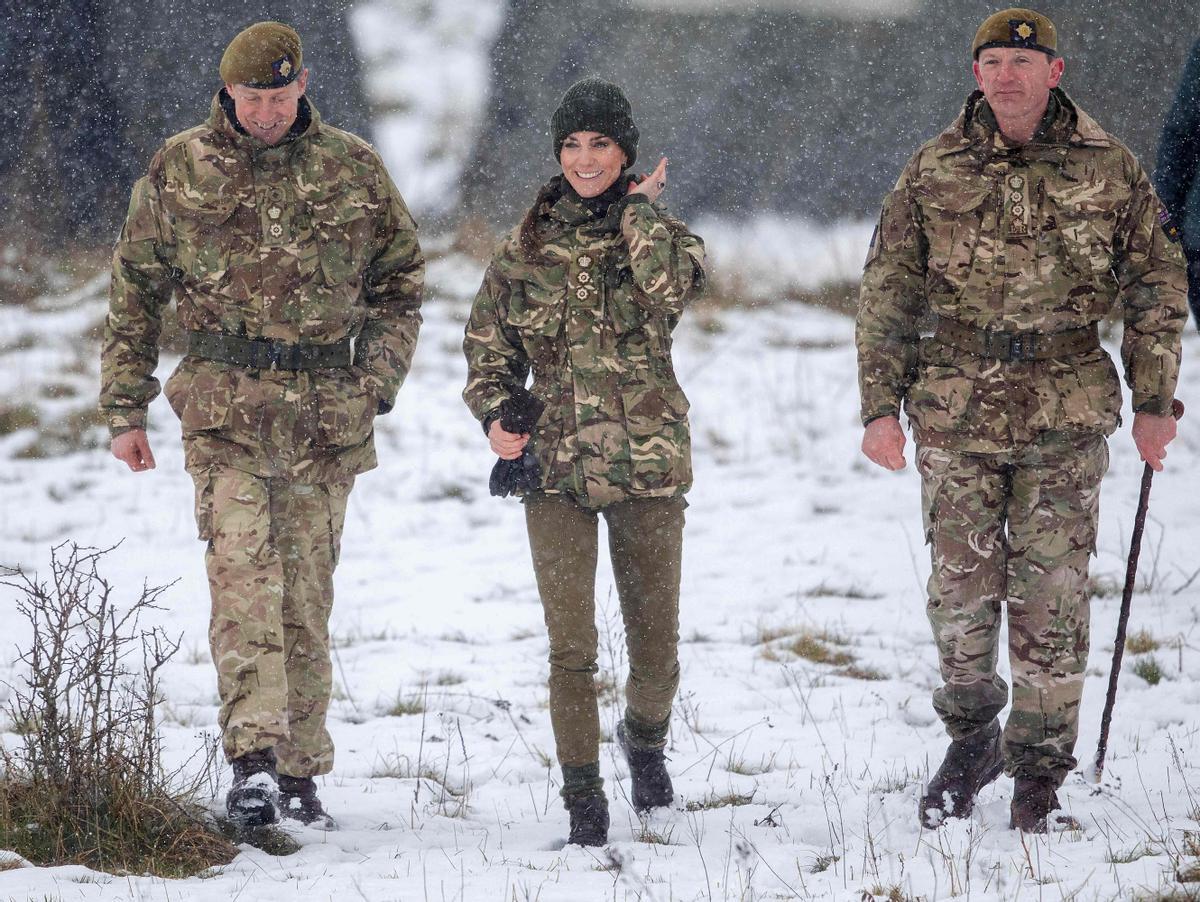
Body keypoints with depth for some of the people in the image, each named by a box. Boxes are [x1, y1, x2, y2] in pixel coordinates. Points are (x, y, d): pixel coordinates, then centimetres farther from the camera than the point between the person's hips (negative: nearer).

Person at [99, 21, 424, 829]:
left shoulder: (352, 169, 6)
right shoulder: (180, 171, 5)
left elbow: (401, 280, 15)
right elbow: (135, 292, 11)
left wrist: (378, 380, 3)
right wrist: (126, 407, 6)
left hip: (328, 413, 2)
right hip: (227, 404, -2)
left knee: (308, 592, 5)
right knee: (244, 576, -17)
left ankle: (298, 772, 13)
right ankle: (253, 758, -25)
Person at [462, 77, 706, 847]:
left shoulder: (660, 234, 2)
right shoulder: (525, 249, 6)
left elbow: (675, 285, -22)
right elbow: (489, 345, 14)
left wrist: (638, 210, -10)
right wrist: (495, 416, -4)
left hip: (647, 463, 0)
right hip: (557, 462, 0)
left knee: (656, 640, 8)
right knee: (571, 644, -8)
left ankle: (645, 739, 39)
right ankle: (583, 795, 2)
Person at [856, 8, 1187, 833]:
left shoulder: (1109, 168, 2)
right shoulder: (934, 172, 3)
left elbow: (1157, 287, 9)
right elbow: (888, 295, 7)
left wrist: (1155, 403, 5)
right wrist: (880, 406, 1)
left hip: (1067, 418, -1)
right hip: (958, 412, 1)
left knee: (1052, 596, -1)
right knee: (962, 589, 2)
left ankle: (1040, 771, 11)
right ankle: (972, 740, 24)